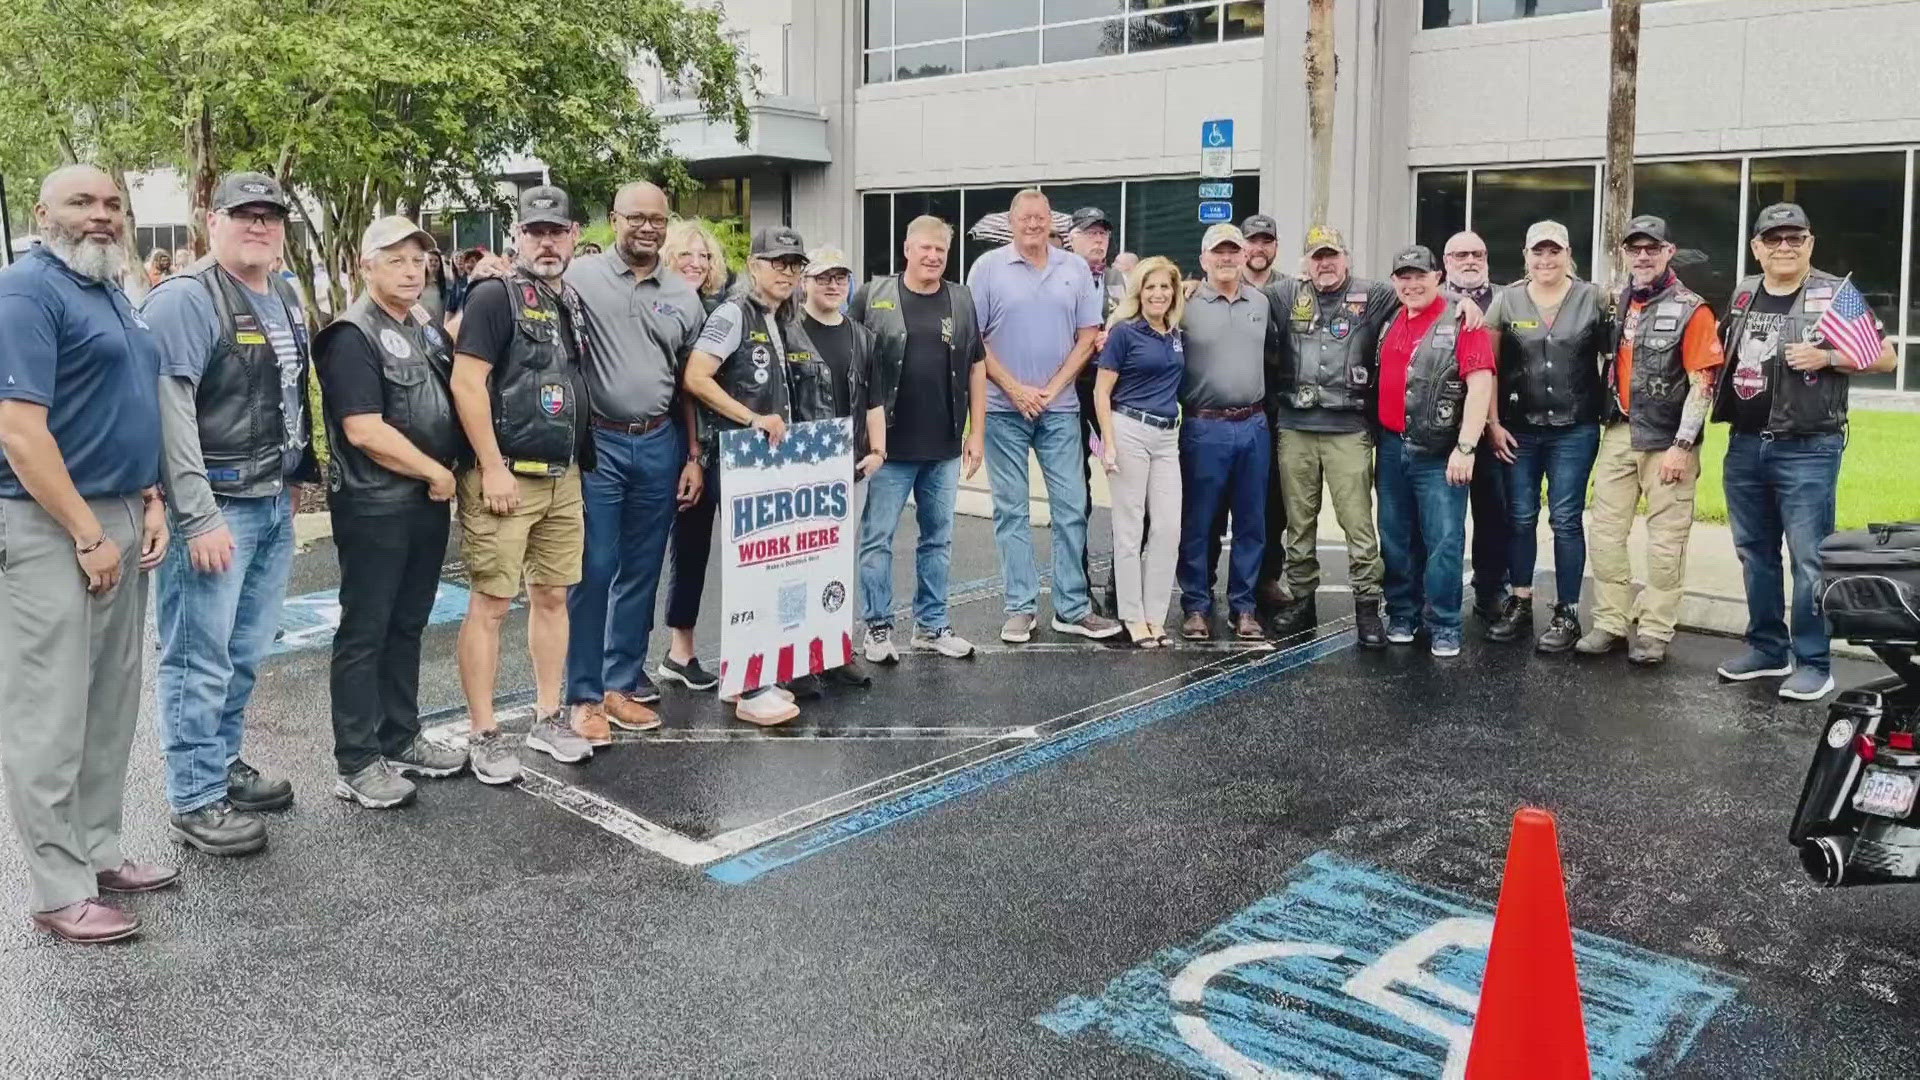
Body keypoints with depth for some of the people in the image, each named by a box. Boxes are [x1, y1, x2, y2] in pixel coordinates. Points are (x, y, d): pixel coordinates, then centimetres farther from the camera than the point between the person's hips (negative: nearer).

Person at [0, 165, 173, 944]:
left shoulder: (114, 296, 15)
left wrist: (150, 502, 8)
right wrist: (88, 535, -18)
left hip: (119, 521, 9)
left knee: (111, 707, 14)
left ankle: (98, 853, 26)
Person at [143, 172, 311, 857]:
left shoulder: (286, 300, 14)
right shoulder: (184, 300, -12)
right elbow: (170, 413, -19)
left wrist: (298, 473, 19)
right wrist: (198, 518, -22)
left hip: (276, 505, 8)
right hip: (216, 509, -8)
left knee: (247, 652, 17)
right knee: (201, 660, -1)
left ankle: (224, 762, 31)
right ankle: (196, 801, 9)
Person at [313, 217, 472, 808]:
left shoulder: (426, 325, 13)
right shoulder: (352, 336, -12)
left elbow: (450, 395, 28)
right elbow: (364, 431, -21)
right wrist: (435, 472, -13)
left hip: (428, 500, 8)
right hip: (375, 507, -8)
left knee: (407, 626, 16)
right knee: (365, 633, 0)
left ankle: (400, 740, 27)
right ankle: (356, 764, 8)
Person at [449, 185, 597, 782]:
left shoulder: (574, 303, 15)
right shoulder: (494, 295, -7)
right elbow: (467, 382, -15)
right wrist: (493, 467, -18)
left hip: (564, 477, 7)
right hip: (505, 475, -7)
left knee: (553, 595, 12)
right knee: (492, 602, -2)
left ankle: (548, 719, 23)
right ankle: (482, 734, 6)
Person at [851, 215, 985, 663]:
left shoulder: (961, 301, 7)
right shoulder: (872, 298, -3)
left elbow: (976, 367, 10)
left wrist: (976, 432, 5)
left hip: (945, 448, 4)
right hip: (889, 445, -3)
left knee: (938, 539, 12)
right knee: (878, 538, 2)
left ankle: (932, 625, 24)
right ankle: (878, 627, 14)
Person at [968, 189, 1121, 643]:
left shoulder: (1075, 268, 7)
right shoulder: (988, 267, 0)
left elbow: (1088, 337, 5)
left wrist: (1052, 389, -5)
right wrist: (1014, 389, -9)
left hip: (1060, 407, 2)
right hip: (1003, 407, -2)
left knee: (1072, 507, 2)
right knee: (1011, 511, 3)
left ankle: (1073, 608, 10)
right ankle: (1020, 608, 10)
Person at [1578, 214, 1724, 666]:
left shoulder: (1691, 310, -8)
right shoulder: (1617, 305, 10)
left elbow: (1702, 385, -11)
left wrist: (1682, 446, -15)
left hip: (1666, 439, -6)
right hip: (1619, 433, 6)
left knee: (1666, 538, 0)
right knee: (1606, 531, 5)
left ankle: (1654, 631, 8)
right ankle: (1610, 623, 13)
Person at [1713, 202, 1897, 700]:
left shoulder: (1836, 293, -4)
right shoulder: (1743, 293, 11)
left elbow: (1885, 357, -3)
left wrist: (1826, 358, -16)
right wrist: (1716, 382, 9)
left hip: (1807, 450, -6)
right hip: (1745, 445, 6)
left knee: (1809, 559, -4)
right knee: (1755, 553, 12)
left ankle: (1813, 663, 4)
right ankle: (1766, 648, 24)